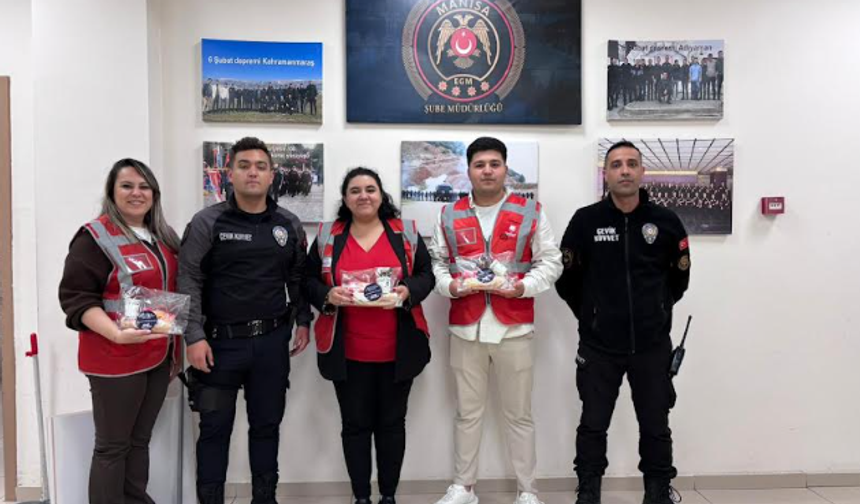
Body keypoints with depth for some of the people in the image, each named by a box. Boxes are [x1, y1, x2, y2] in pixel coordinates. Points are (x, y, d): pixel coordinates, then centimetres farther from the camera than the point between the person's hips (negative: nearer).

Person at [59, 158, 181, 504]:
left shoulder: (163, 237, 13)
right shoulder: (95, 237, -9)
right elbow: (75, 296, -15)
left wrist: (176, 349, 16)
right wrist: (116, 333, -29)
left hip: (159, 356, 7)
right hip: (116, 359, -6)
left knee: (140, 439, 16)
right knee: (112, 445, 4)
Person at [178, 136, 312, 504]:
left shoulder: (289, 225, 6)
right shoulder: (207, 222, -6)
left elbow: (298, 277, 13)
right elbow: (189, 281, -8)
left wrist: (303, 321, 7)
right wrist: (195, 337, -13)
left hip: (272, 340, 3)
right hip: (220, 341, -3)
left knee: (267, 424, 14)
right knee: (215, 427, 8)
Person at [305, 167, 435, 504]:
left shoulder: (406, 233, 3)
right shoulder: (328, 236, 4)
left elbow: (426, 275, 4)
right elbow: (309, 281, 6)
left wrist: (408, 292, -17)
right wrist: (328, 296, -14)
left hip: (397, 350, 0)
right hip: (348, 352, 0)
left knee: (392, 422, 10)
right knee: (355, 424, 8)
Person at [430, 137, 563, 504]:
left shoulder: (530, 212, 3)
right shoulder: (449, 215, 7)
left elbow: (551, 262, 3)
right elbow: (436, 263, 11)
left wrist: (524, 286, -13)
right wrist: (449, 285, -9)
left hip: (514, 328, -1)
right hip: (466, 328, 2)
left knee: (519, 415, 9)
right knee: (467, 413, 12)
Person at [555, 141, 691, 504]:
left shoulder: (666, 221, -1)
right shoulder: (585, 220, -6)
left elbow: (680, 276, 12)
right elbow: (566, 278, 3)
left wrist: (658, 310, 12)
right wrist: (590, 315, 7)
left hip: (652, 345, 1)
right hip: (599, 346, -1)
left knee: (656, 426, 13)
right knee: (593, 425, 10)